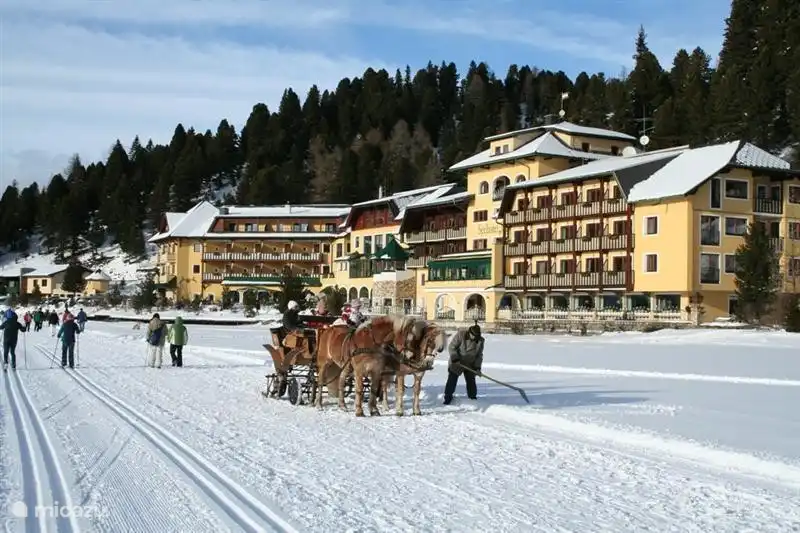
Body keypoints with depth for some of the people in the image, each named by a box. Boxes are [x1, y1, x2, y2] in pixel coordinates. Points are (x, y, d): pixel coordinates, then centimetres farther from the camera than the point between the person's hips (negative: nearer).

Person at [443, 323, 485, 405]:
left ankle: (473, 398, 22)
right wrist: (455, 358, -25)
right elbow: (451, 347, -16)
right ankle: (448, 397, 13)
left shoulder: (480, 341, -7)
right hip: (456, 363, -3)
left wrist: (477, 367, -8)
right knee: (452, 380, -1)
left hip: (470, 365, 3)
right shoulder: (460, 334, -20)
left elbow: (479, 355, 0)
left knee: (471, 381, 6)